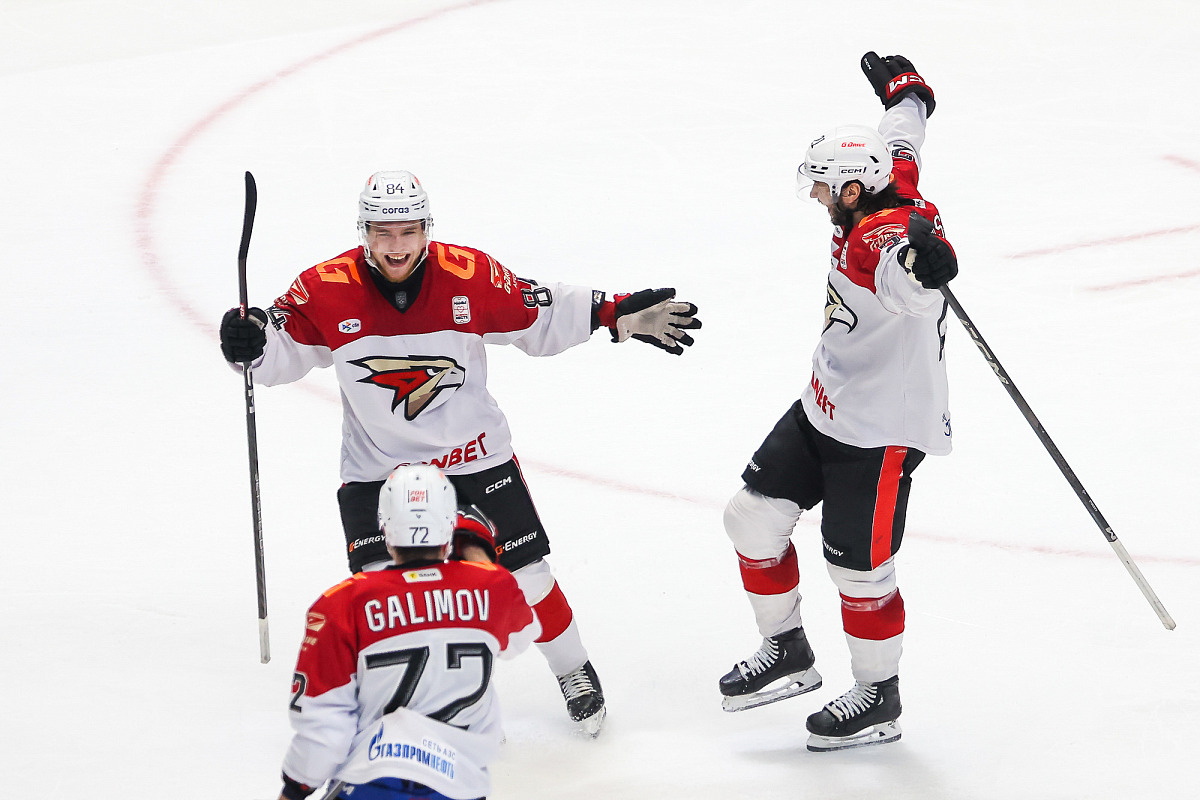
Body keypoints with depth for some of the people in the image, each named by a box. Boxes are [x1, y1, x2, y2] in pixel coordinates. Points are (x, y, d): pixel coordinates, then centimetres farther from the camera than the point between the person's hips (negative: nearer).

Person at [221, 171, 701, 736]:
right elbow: (283, 352, -3)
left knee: (524, 577, 5)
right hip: (378, 466, -1)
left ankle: (574, 672, 30)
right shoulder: (326, 291, -15)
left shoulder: (472, 276, -13)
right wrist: (250, 343, -25)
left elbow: (540, 319, 0)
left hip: (474, 454, 1)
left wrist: (619, 316, -6)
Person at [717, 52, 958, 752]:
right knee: (754, 517, 11)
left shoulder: (885, 238, -28)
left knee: (859, 566, 0)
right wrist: (902, 90, 42)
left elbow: (912, 287, -52)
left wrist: (925, 263, -75)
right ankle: (788, 654, 26)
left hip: (882, 431, -10)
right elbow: (901, 142, 23)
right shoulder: (887, 192, 0)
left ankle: (880, 699, 20)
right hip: (825, 409, 10)